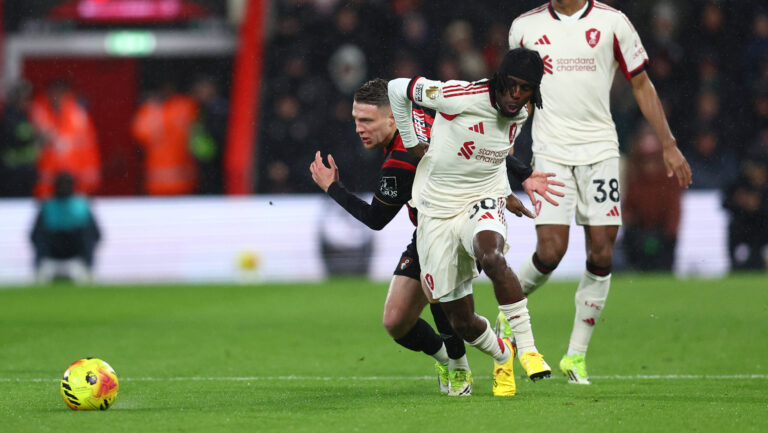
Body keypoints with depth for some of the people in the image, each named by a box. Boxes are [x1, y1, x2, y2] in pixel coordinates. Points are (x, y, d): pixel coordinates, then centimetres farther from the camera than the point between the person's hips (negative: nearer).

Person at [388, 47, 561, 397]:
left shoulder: (519, 116, 0)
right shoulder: (463, 98, -19)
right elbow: (398, 89, -8)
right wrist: (412, 143, 2)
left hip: (483, 202, 2)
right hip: (438, 208, -2)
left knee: (491, 256, -36)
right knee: (461, 322, -3)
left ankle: (526, 347, -31)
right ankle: (503, 358, 28)